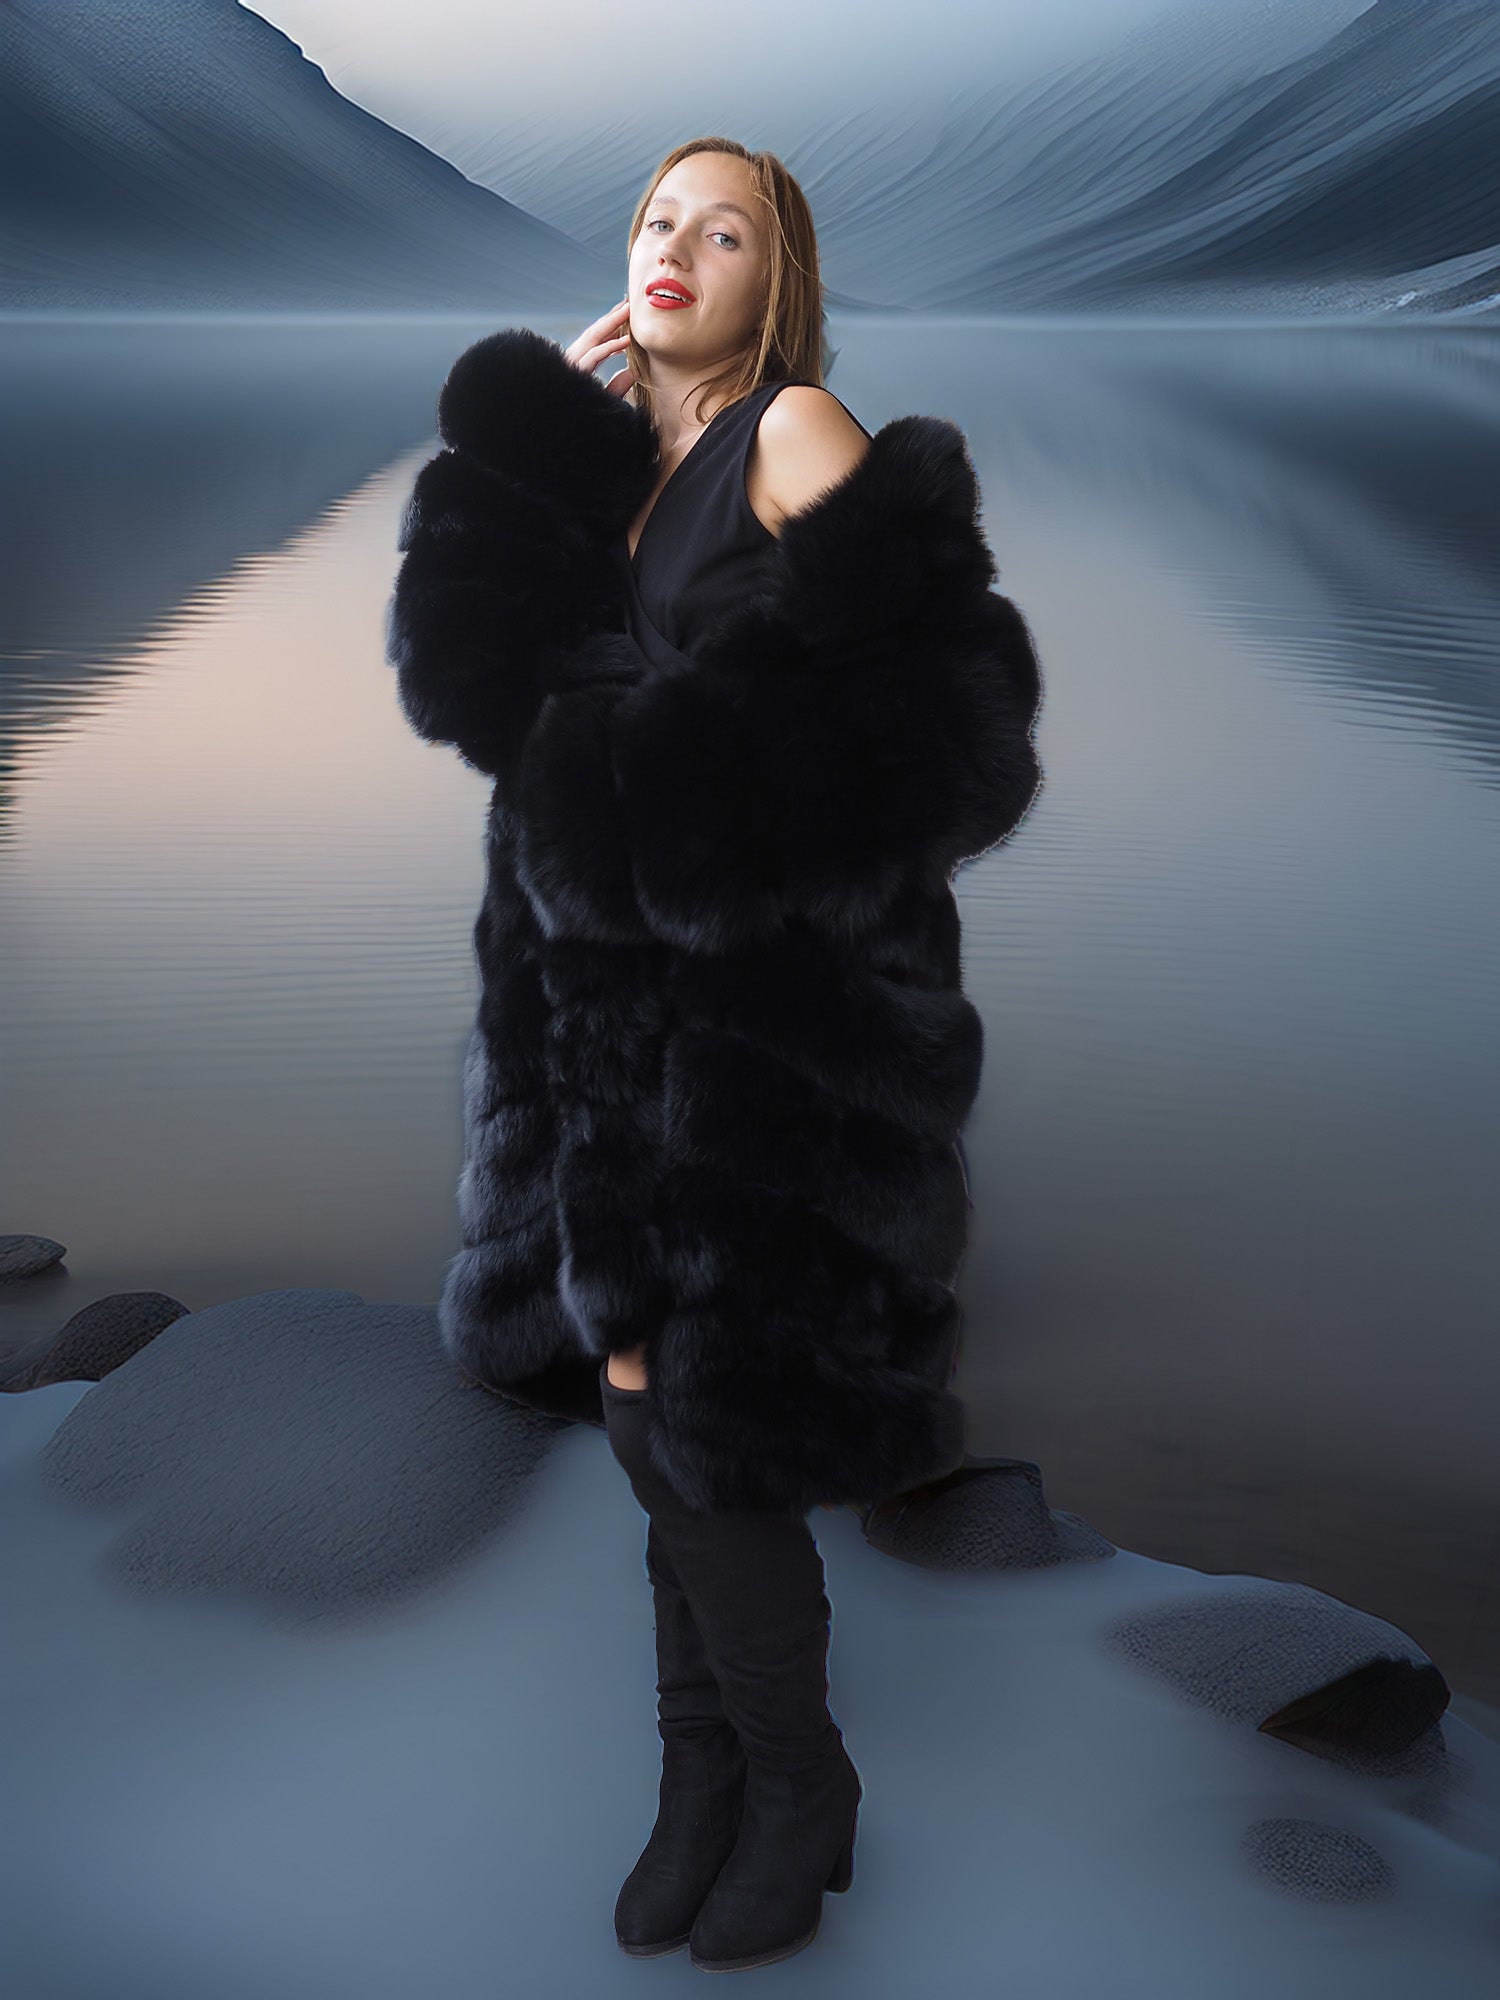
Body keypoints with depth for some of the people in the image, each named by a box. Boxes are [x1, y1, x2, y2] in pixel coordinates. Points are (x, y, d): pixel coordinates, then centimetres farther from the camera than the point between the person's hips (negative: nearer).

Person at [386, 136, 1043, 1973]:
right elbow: (467, 672, 2)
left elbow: (909, 707, -16)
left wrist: (640, 763, -16)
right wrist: (532, 438, -2)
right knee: (634, 1389, 10)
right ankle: (704, 1769, 28)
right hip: (608, 997, 7)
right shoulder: (606, 461, 14)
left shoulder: (798, 436, -6)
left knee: (698, 1406, -2)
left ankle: (794, 1784, 22)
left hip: (766, 1014, -6)